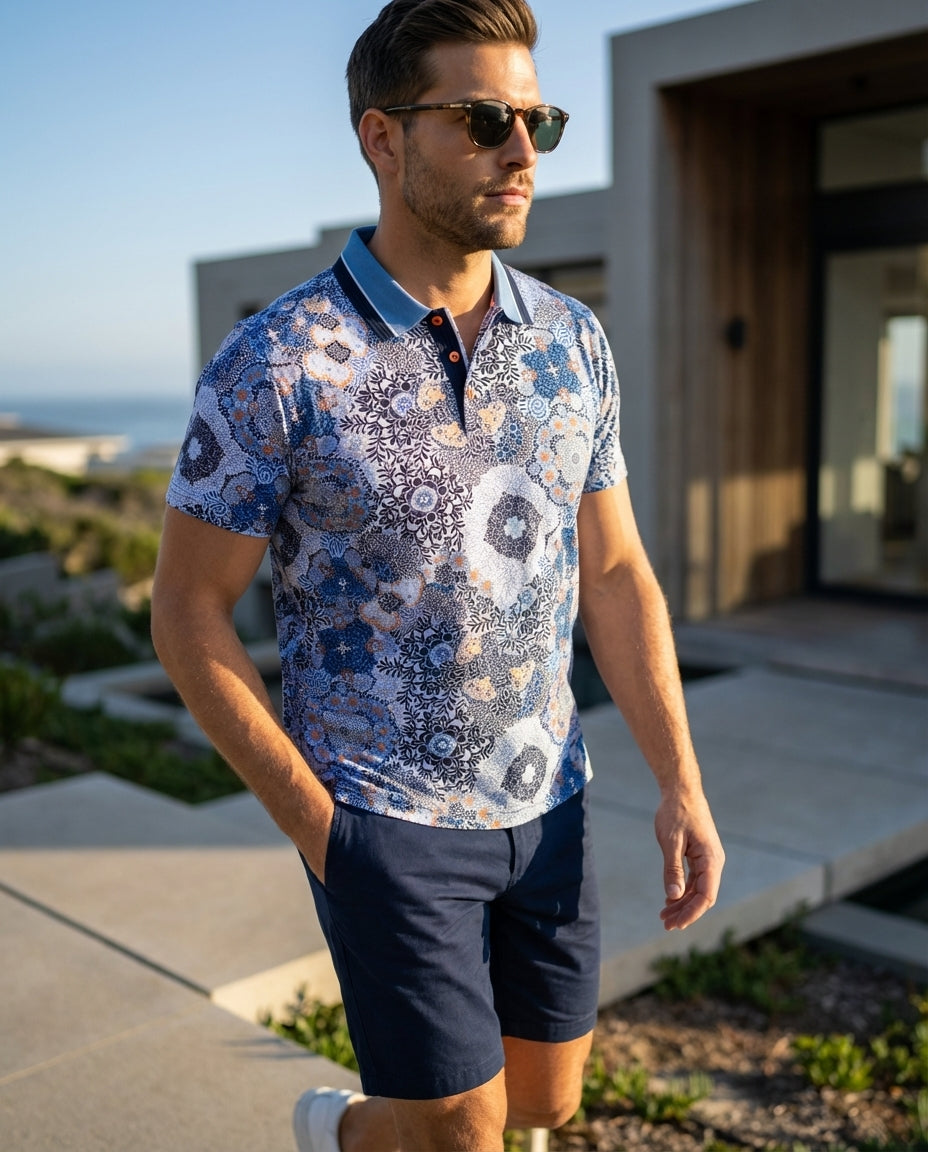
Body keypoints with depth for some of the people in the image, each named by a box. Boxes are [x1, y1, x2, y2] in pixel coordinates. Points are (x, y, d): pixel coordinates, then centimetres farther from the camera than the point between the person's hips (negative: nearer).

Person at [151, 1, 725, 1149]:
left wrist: (682, 784, -4)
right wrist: (314, 827, -10)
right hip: (380, 817, -5)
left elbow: (615, 576, 3)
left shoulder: (572, 343, -1)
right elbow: (187, 611, -11)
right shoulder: (274, 363, -17)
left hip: (542, 799, 5)